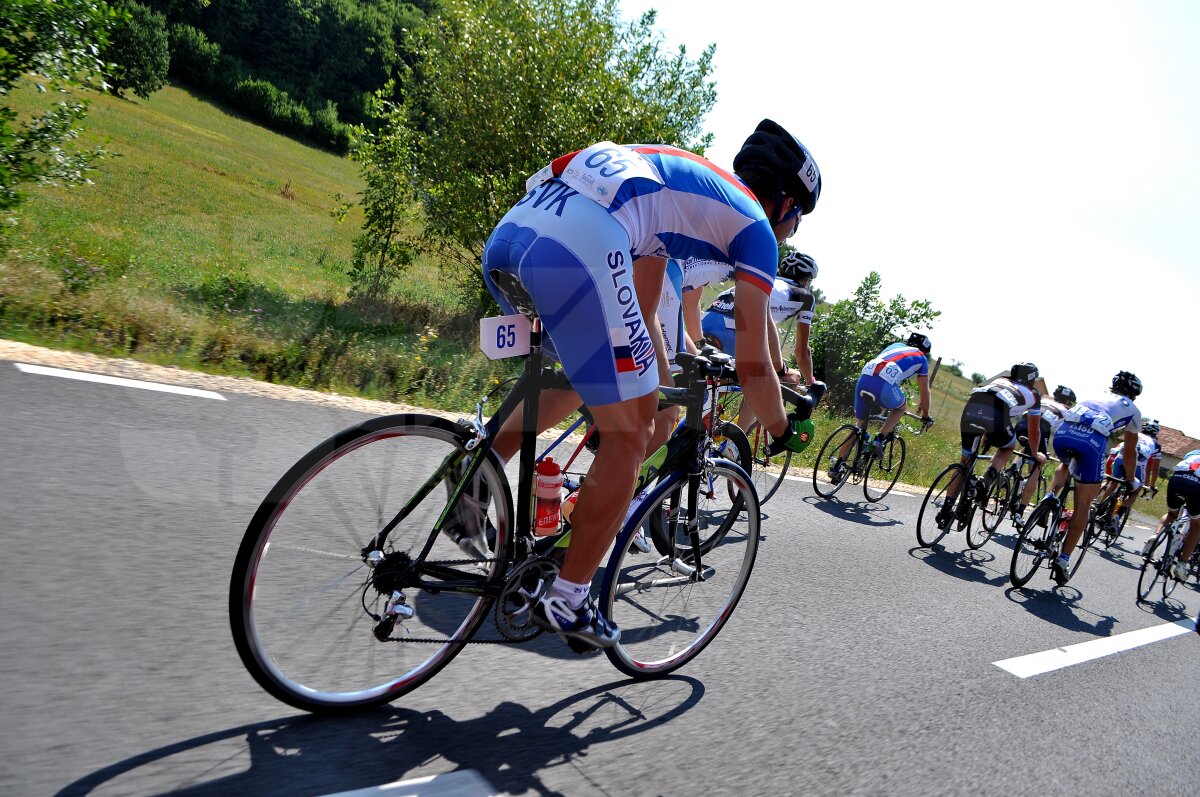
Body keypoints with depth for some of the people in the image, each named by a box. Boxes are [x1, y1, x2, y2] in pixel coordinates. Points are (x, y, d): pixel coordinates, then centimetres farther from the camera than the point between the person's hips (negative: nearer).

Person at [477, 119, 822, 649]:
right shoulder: (754, 225, 15)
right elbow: (753, 366, 15)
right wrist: (782, 430, 34)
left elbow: (642, 314, 41)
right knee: (628, 434, 5)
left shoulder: (684, 187, 36)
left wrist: (662, 392, 49)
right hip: (576, 247, -9)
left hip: (508, 233, 9)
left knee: (587, 376, 32)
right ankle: (566, 601, 12)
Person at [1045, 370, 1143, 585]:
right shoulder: (1133, 410, 27)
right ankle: (1063, 559, 6)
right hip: (1092, 441, -3)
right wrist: (1132, 481, 47)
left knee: (1065, 464, 40)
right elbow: (1130, 451, 32)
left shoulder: (1097, 397, 37)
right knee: (1082, 506, 8)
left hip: (1062, 433, 3)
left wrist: (1068, 463, 58)